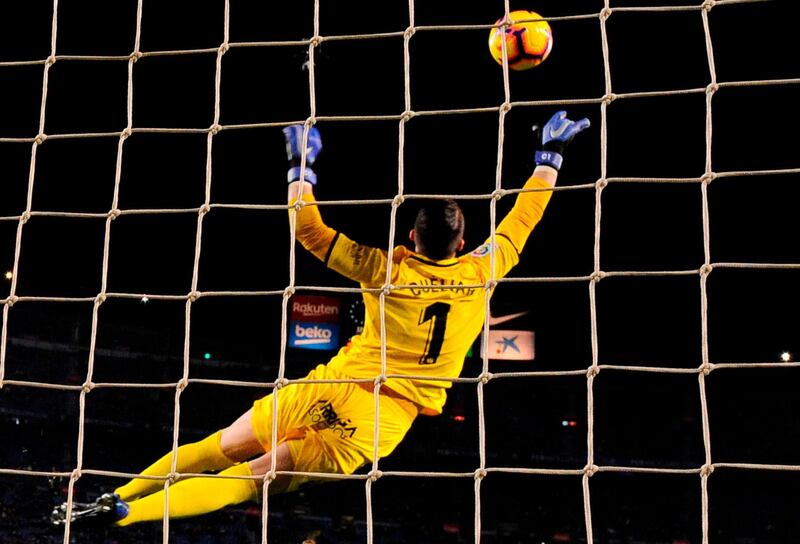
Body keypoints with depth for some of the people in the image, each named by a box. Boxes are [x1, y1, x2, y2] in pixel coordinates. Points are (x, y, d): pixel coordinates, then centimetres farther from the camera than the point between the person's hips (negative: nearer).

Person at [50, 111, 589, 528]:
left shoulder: (387, 269, -2)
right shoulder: (477, 275, 1)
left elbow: (309, 230, 3)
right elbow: (521, 220, 15)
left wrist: (301, 167, 14)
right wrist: (551, 155, 26)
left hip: (329, 389, -1)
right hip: (381, 421, 1)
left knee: (219, 448, 14)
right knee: (251, 479, -2)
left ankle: (115, 499, 11)